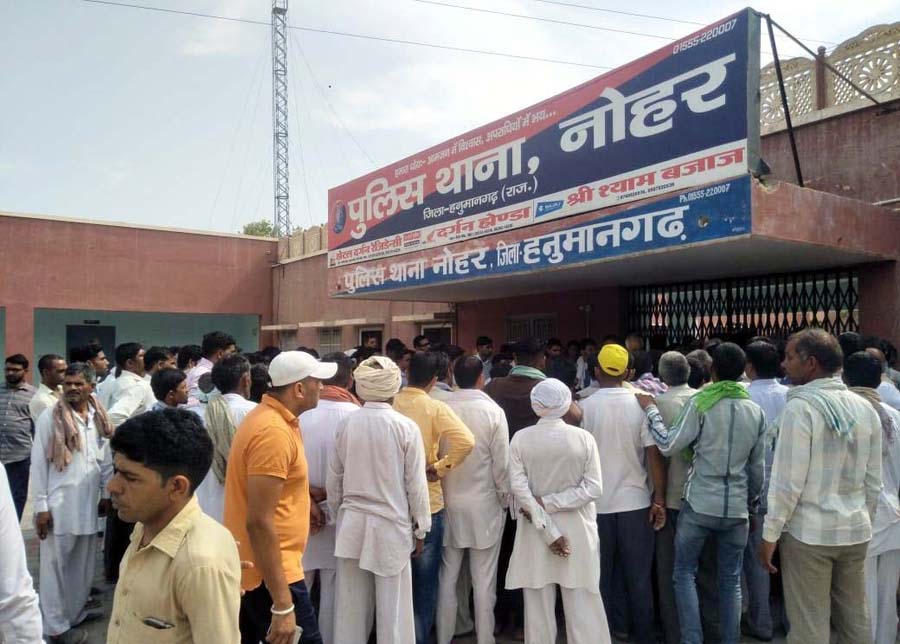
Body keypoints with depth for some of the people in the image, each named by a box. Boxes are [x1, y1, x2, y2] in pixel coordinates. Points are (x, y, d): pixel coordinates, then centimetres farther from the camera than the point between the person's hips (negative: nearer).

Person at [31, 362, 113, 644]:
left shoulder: (99, 418, 4)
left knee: (84, 563, 14)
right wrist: (41, 506, -9)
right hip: (59, 503, -4)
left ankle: (76, 612, 31)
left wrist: (106, 494, 12)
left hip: (89, 502, 4)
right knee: (56, 564, 7)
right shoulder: (50, 418, -9)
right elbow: (38, 463, -7)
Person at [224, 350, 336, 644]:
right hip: (269, 574, -10)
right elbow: (260, 522, -27)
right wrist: (282, 605, -25)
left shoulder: (266, 415, 7)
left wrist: (301, 501, 14)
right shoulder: (274, 431, -23)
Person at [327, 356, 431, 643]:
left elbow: (333, 479, 3)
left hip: (352, 524, 3)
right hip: (391, 525, -3)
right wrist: (421, 529, 4)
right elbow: (416, 484, -8)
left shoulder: (346, 423, -6)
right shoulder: (406, 427, -14)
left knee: (351, 603, 16)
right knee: (393, 606, 9)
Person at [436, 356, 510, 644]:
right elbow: (501, 463, -9)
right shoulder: (493, 411, -12)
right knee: (484, 580, 8)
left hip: (449, 504, 3)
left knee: (448, 577, 14)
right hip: (484, 505, -2)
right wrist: (505, 498, 6)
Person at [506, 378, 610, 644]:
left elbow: (519, 489, -13)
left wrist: (545, 517, -12)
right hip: (577, 530, 0)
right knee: (582, 603, 10)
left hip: (536, 531, 0)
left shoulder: (520, 438, -8)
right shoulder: (584, 438, -7)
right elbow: (593, 488, -10)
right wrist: (549, 503, -11)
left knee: (539, 602, 12)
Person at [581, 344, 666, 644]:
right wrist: (658, 500, -2)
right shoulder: (641, 405, -8)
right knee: (639, 575, 14)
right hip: (635, 502, 1)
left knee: (603, 573, 16)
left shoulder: (584, 407, -9)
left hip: (597, 503, 0)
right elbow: (654, 456, -10)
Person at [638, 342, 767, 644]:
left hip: (699, 506, -3)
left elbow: (668, 445, -13)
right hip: (737, 508, 4)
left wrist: (650, 410, -2)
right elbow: (758, 468, 9)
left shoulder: (700, 403, -11)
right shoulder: (756, 412, 3)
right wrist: (752, 504, 22)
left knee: (684, 574, 11)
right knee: (731, 580, 15)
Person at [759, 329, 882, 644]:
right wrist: (864, 520, 21)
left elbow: (787, 482, -16)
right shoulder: (865, 408, 5)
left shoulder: (800, 407, -15)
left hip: (808, 532, -7)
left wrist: (770, 534, -9)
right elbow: (873, 481, 9)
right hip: (855, 530, 7)